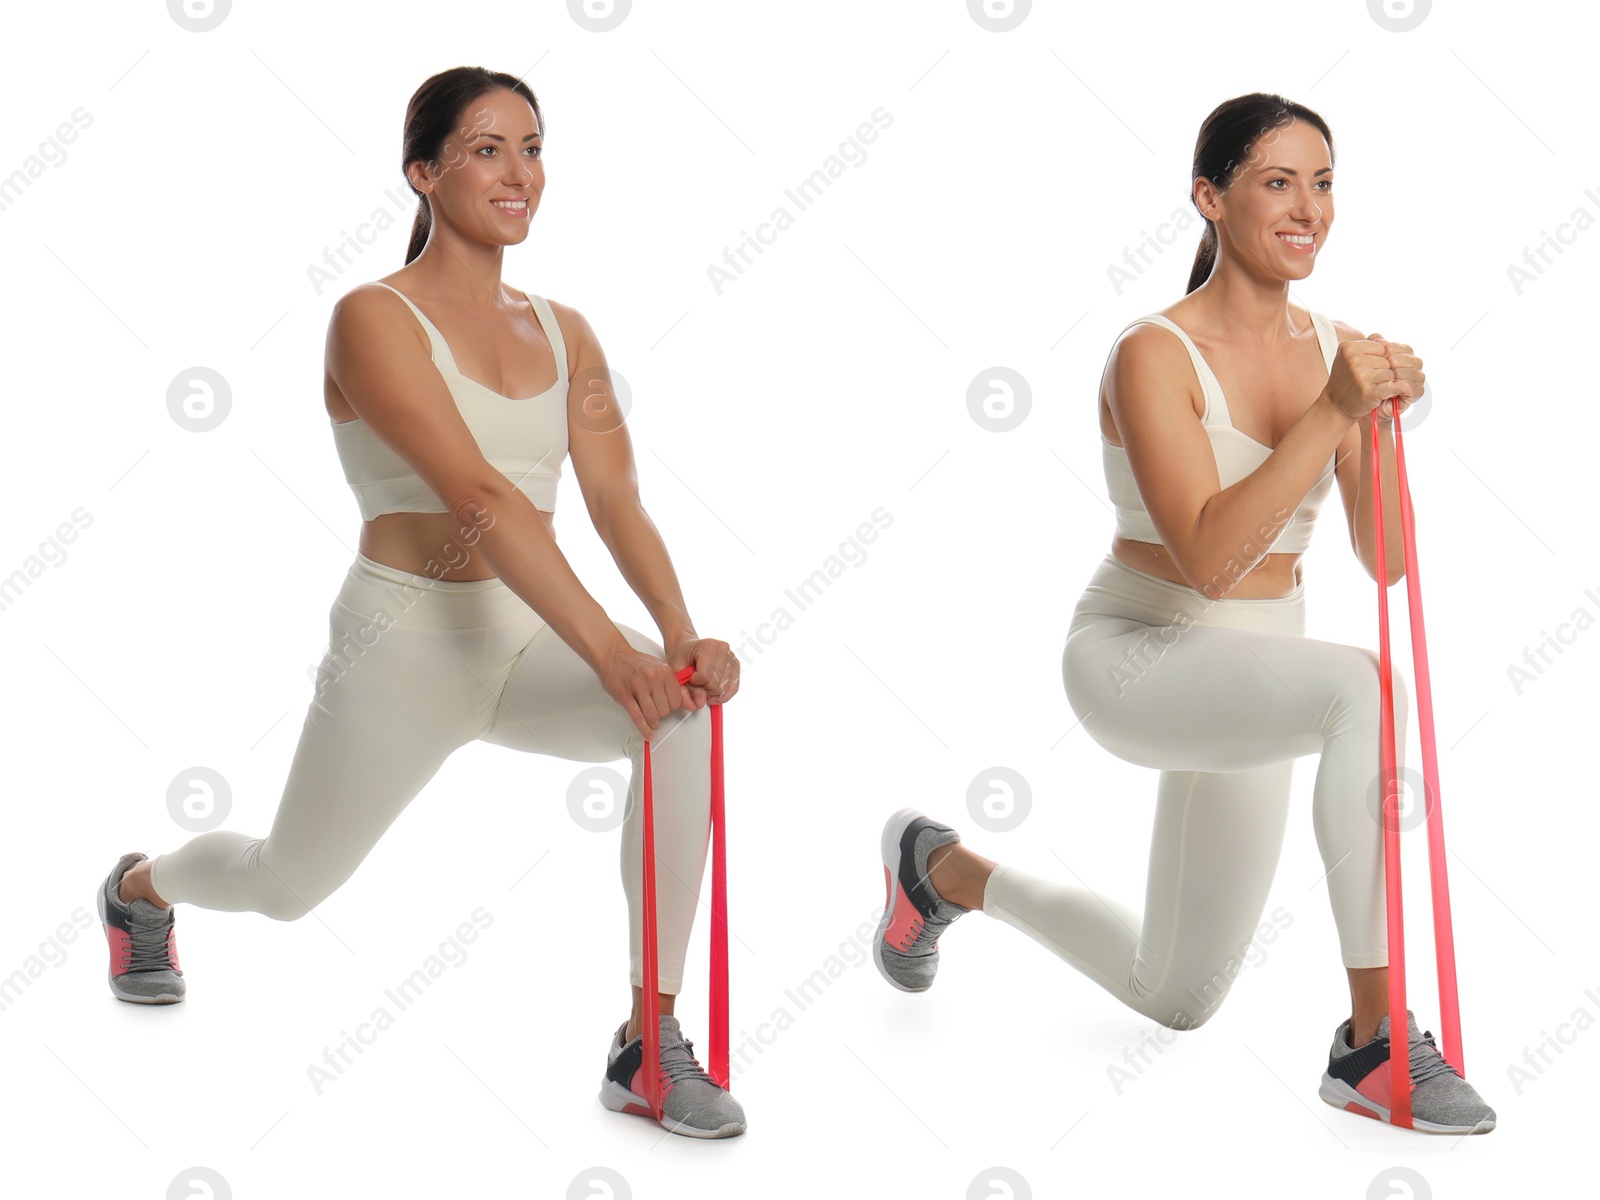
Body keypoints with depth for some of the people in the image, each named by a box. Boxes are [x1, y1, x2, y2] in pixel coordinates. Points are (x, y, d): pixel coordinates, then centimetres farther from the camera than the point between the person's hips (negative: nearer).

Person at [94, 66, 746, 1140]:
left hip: (528, 641, 4)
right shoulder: (375, 320, -14)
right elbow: (479, 496, -28)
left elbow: (617, 497, -7)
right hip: (408, 641, -4)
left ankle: (650, 1045, -18)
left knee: (686, 713, -26)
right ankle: (140, 886, 53)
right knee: (291, 886, 15)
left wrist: (681, 635, -26)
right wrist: (609, 652, -37)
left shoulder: (563, 332, 4)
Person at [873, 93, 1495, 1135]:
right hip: (1140, 657, -7)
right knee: (1366, 689, -38)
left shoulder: (1338, 349, -2)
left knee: (1174, 1000, 19)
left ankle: (946, 870, 42)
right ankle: (1375, 1042, -29)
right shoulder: (1156, 356, -19)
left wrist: (1382, 425, -21)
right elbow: (1208, 558, -29)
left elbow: (1386, 563, -6)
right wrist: (1330, 412, -34)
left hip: (1250, 679, 7)